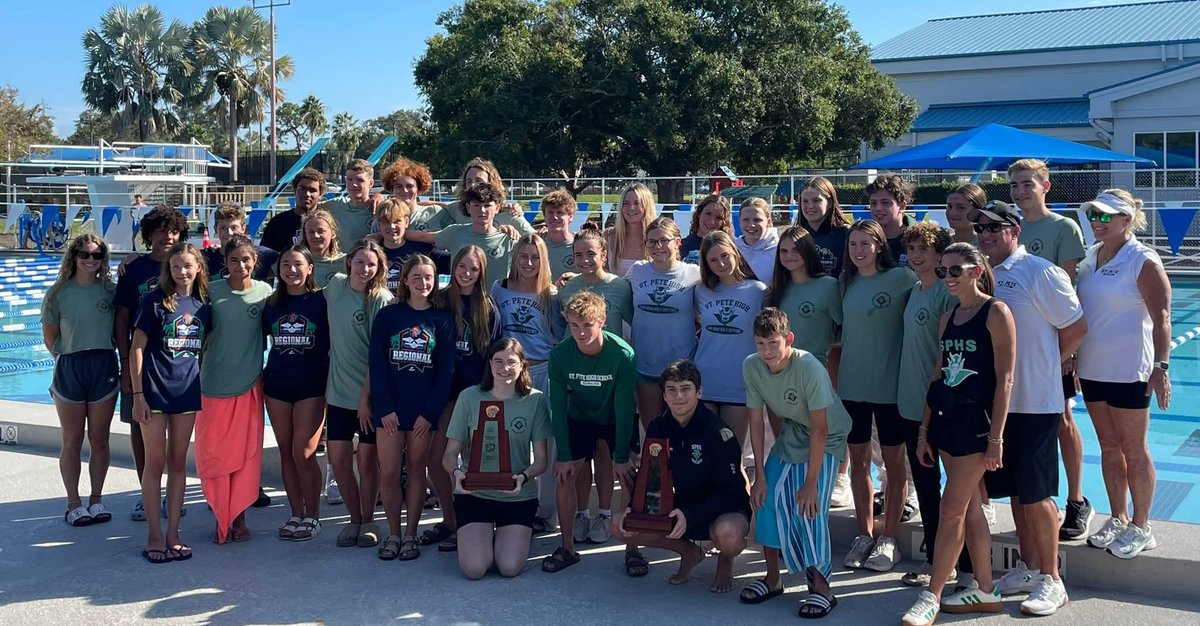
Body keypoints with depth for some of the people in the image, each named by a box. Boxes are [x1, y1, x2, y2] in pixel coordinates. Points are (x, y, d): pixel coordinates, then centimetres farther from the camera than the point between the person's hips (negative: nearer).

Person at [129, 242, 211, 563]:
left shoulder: (203, 305, 7)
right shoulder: (156, 300, -5)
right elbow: (137, 348, -6)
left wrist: (200, 386, 8)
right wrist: (137, 393, -11)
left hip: (186, 391, 4)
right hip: (155, 389, -4)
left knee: (178, 462, 8)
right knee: (155, 462, 2)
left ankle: (173, 534, 15)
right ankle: (154, 535, 9)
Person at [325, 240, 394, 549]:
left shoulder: (381, 300, -12)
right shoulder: (336, 285, 4)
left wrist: (367, 397, -15)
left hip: (369, 394, -4)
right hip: (338, 392, 5)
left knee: (367, 460, 5)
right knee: (338, 459, 5)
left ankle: (368, 522, 23)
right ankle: (354, 519, 24)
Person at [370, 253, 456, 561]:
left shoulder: (442, 320, 2)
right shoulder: (388, 316, 2)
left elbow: (446, 370, -1)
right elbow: (377, 364, -2)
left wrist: (430, 412, -7)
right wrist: (385, 408, -10)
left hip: (424, 410, 0)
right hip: (389, 408, 0)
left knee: (416, 470, 7)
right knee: (388, 473, -1)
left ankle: (410, 534, 18)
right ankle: (393, 533, 15)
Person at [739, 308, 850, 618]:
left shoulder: (809, 368, -32)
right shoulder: (751, 366, -18)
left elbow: (820, 430, -25)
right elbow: (756, 421, -8)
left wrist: (810, 482, -23)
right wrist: (760, 476, -8)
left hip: (827, 439, -5)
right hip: (791, 435, 5)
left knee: (809, 508, -16)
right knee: (768, 499, -4)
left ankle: (821, 586, 1)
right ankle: (773, 578, 15)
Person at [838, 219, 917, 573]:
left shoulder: (901, 278, -8)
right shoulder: (847, 282, 8)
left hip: (889, 384, -5)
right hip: (851, 384, 5)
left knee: (893, 462, 5)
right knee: (858, 461, 10)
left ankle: (888, 540, 14)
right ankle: (864, 536, 21)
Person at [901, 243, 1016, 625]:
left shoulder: (996, 313, -9)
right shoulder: (948, 318, 12)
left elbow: (1004, 378, -13)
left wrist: (996, 436, -16)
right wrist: (924, 431, 12)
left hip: (976, 420, -7)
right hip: (946, 418, 7)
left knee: (951, 510, -5)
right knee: (969, 508, 12)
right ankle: (985, 591, 22)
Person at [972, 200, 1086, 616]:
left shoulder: (1039, 272, -11)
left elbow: (1076, 326, -9)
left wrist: (1050, 363, 3)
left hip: (1035, 402, -6)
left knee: (1036, 494, -1)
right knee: (1015, 491, 15)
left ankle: (1051, 580, 11)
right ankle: (1028, 568, 28)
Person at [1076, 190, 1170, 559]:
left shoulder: (1142, 261, -11)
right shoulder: (1090, 258, 9)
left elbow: (1161, 317, -15)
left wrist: (1161, 366, -21)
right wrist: (1072, 361, 16)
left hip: (1129, 371, -7)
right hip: (1093, 369, 7)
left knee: (1133, 449, 2)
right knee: (1109, 447, 14)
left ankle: (1140, 528, 13)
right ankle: (1118, 519, 26)